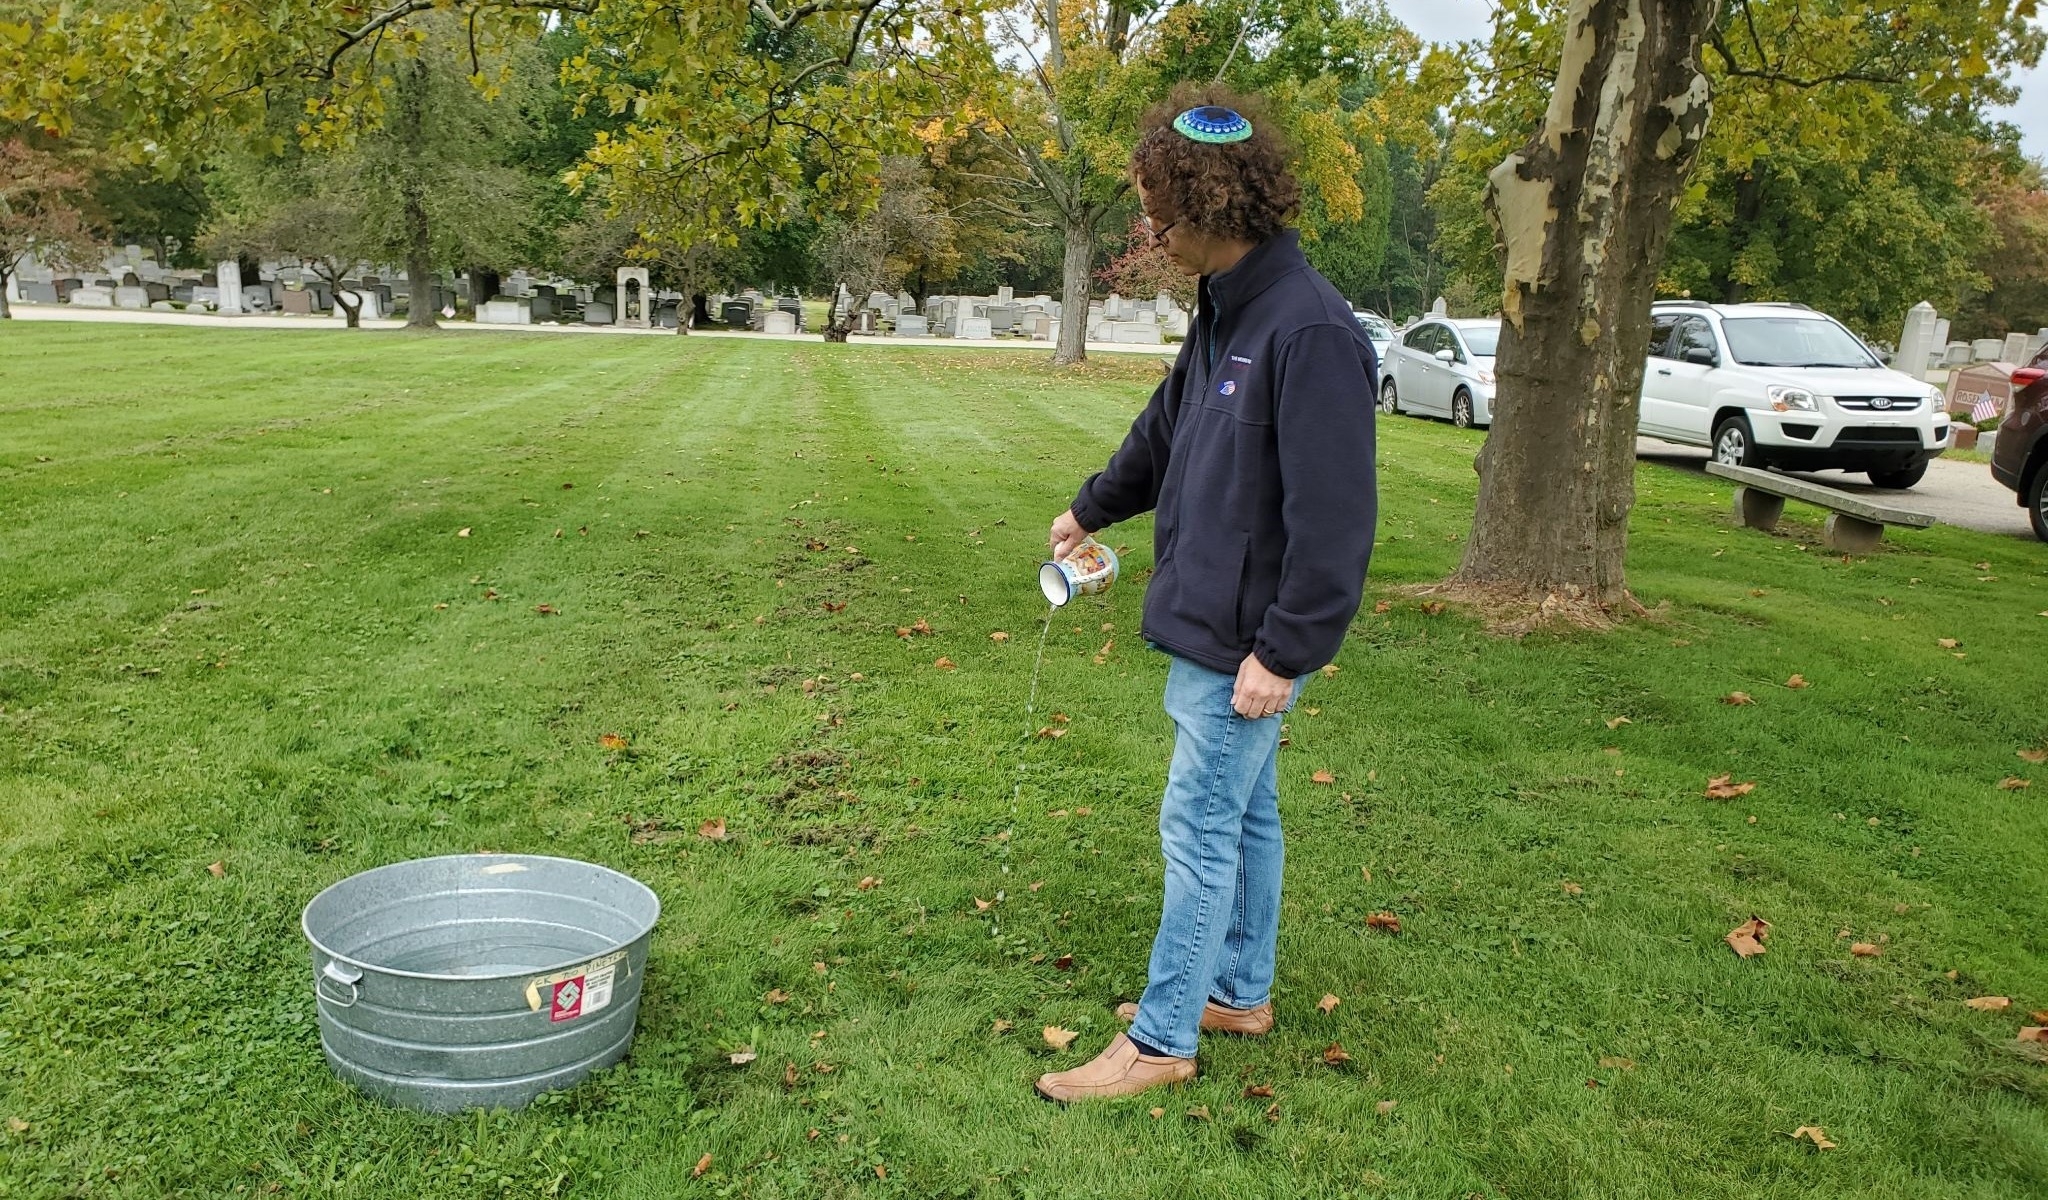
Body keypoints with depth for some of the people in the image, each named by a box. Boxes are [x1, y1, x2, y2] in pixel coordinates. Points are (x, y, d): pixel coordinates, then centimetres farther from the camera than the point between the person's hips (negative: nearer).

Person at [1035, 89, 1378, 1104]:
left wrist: (1283, 650, -22)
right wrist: (1091, 509, 36)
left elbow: (1333, 517, -24)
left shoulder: (1311, 332, -22)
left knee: (1199, 830, 1)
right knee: (1245, 815, 19)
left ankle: (1161, 1039, 16)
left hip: (1246, 646, -9)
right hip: (1208, 624, 9)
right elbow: (1165, 430, 24)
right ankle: (1240, 991, 36)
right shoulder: (1225, 311, 8)